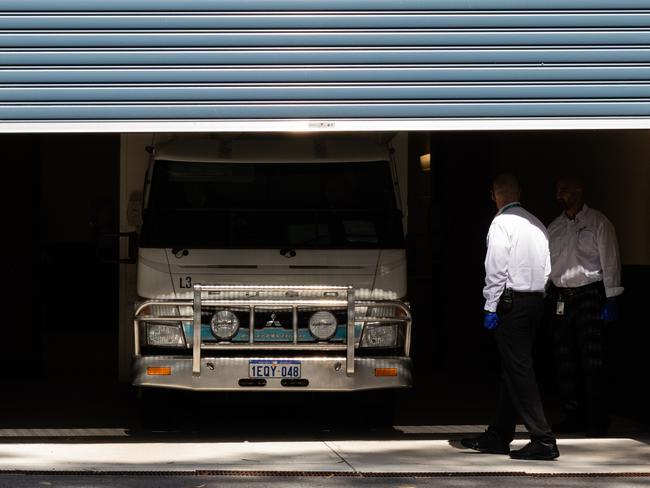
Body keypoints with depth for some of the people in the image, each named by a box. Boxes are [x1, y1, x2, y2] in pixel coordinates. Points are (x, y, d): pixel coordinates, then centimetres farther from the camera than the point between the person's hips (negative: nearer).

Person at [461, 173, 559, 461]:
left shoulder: (502, 223, -9)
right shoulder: (536, 224, 13)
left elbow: (496, 269, -14)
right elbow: (546, 267, 12)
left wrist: (490, 308, -11)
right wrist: (536, 294, 15)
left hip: (511, 301, -8)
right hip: (536, 300, 8)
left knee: (518, 371, -8)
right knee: (514, 370, 13)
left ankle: (543, 439, -14)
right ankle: (498, 437, 20)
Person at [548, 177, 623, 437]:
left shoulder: (598, 223, -1)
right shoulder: (554, 228, 16)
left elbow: (610, 261, -4)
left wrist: (610, 299, -10)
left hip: (589, 295, -6)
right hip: (561, 297, 6)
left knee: (592, 361, -8)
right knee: (565, 360, 6)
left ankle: (597, 420, -5)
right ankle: (573, 414, 14)